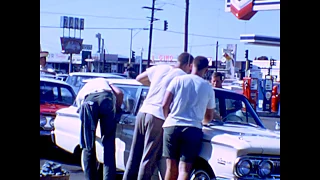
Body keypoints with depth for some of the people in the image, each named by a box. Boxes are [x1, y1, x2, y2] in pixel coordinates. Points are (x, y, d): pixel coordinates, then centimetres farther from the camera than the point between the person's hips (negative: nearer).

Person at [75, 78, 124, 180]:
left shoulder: (80, 94, 42)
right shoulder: (105, 82, 42)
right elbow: (119, 93, 22)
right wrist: (117, 109, 35)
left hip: (88, 101, 0)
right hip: (106, 98, 0)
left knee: (88, 146, 10)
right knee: (109, 144, 7)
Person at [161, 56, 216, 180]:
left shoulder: (178, 80, 7)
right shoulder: (208, 88, 12)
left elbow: (165, 105, 1)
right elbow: (209, 117, 21)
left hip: (172, 126, 1)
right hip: (193, 129, 0)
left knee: (171, 168, 8)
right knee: (184, 169, -3)